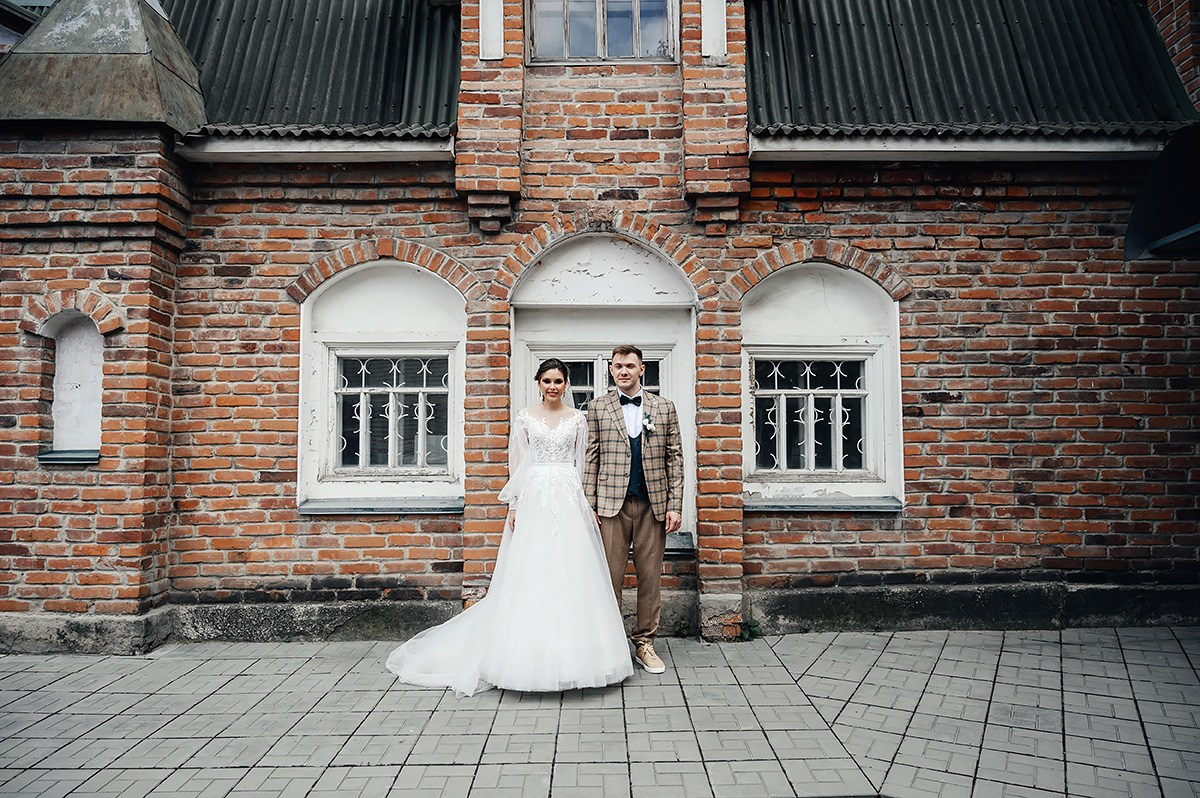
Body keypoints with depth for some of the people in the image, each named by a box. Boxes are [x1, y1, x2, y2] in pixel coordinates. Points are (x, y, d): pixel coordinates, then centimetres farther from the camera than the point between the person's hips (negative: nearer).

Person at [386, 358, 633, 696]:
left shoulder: (577, 419, 9)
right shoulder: (525, 418, 7)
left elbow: (583, 464, 10)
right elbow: (517, 464, 6)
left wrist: (589, 505, 3)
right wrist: (513, 505, -1)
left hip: (570, 499, 1)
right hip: (534, 499, -1)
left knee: (571, 572, -1)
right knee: (530, 574, -2)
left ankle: (572, 651, 10)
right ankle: (532, 653, 7)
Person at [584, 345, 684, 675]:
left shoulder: (664, 407, 8)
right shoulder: (597, 408, 6)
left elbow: (675, 458, 6)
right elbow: (591, 459, 5)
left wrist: (675, 505, -1)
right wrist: (589, 506, -1)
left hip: (653, 505, 1)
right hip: (612, 503, -1)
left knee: (651, 577, 7)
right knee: (610, 576, 2)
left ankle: (644, 643, 19)